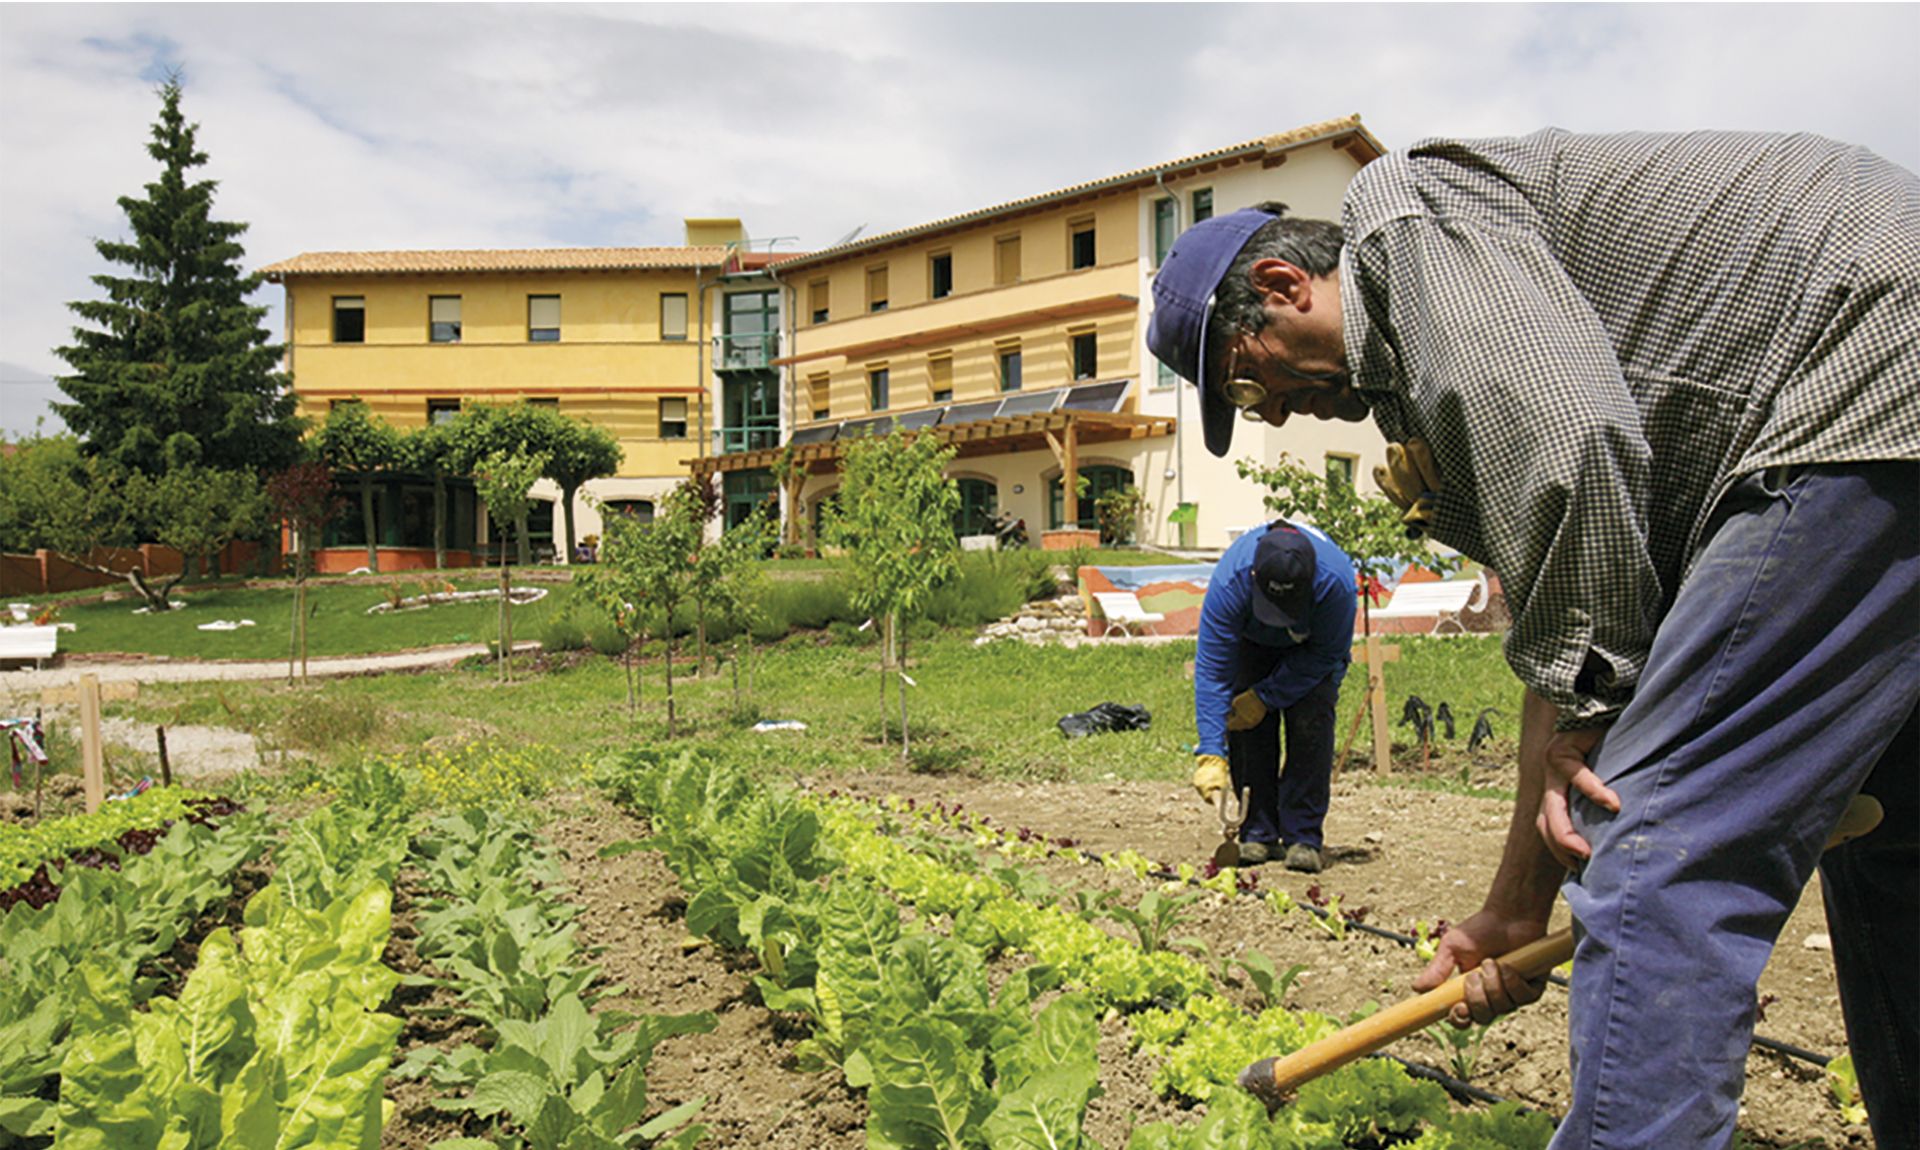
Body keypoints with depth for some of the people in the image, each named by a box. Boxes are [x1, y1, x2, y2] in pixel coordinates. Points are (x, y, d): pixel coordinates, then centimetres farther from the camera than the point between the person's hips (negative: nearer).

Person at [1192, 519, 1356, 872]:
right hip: (1251, 643, 1)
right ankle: (1258, 835, 0)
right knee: (1247, 726, -12)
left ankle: (1304, 839, -10)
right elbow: (1211, 671, -35)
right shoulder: (1230, 581, -40)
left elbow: (1328, 654, -21)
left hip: (1314, 646, -1)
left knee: (1311, 722, -17)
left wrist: (1265, 697, -22)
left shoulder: (1336, 581, -40)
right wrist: (1211, 754, -40)